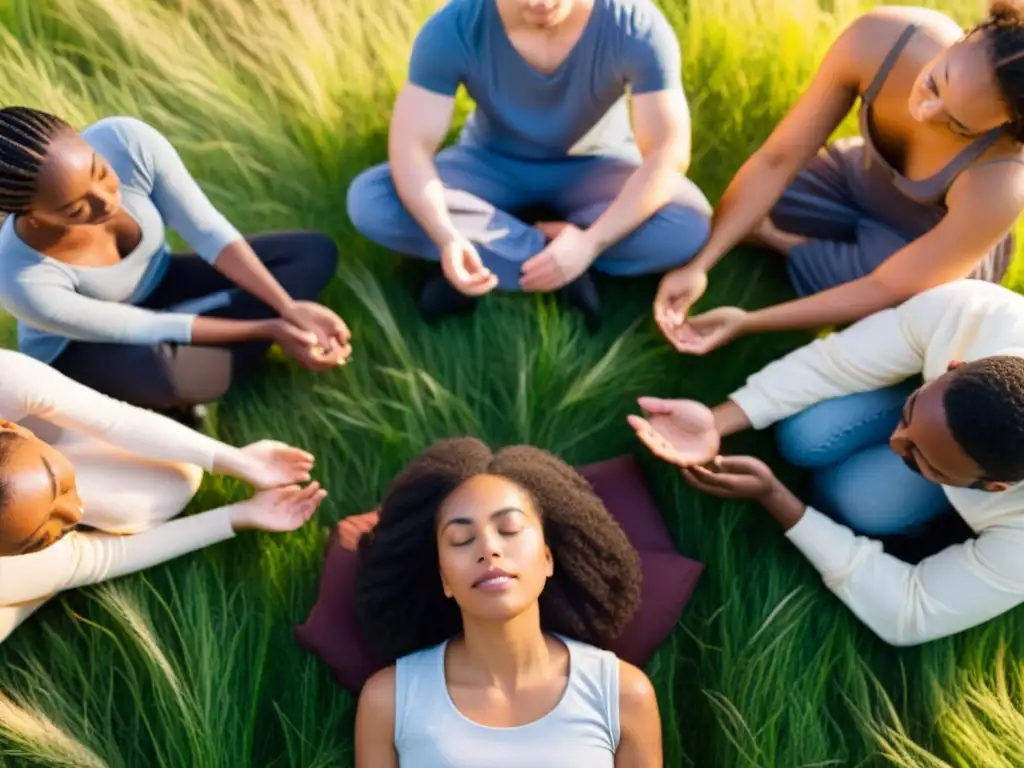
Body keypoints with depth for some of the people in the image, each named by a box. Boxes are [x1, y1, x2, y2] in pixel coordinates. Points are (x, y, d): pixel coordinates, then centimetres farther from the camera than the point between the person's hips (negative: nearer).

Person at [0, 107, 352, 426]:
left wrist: (289, 308, -28)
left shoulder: (129, 140, -31)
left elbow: (208, 232, -20)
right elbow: (141, 328, -26)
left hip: (157, 282, 5)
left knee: (314, 254, -10)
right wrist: (268, 329, -26)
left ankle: (194, 364, -11)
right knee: (161, 374, -42)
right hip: (76, 348, -5)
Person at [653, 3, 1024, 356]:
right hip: (863, 180, 3)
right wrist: (698, 264, -29)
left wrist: (747, 322, -32)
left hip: (947, 244, -3)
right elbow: (777, 160, -24)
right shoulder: (879, 39, -33)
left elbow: (887, 289, -31)